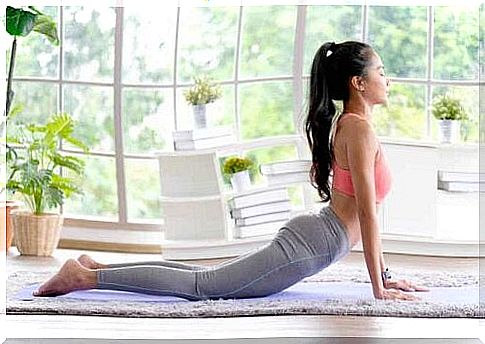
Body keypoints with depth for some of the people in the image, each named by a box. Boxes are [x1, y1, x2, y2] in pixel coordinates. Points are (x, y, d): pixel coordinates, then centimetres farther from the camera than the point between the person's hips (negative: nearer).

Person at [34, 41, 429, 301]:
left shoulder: (346, 124, 17)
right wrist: (378, 290, -14)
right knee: (201, 285, -10)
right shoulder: (360, 129, -15)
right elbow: (367, 213, -17)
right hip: (310, 246, -10)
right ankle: (85, 276, -9)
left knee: (205, 277, 12)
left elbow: (366, 208, 21)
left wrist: (385, 274, 21)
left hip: (306, 234, 10)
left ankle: (97, 266, 13)